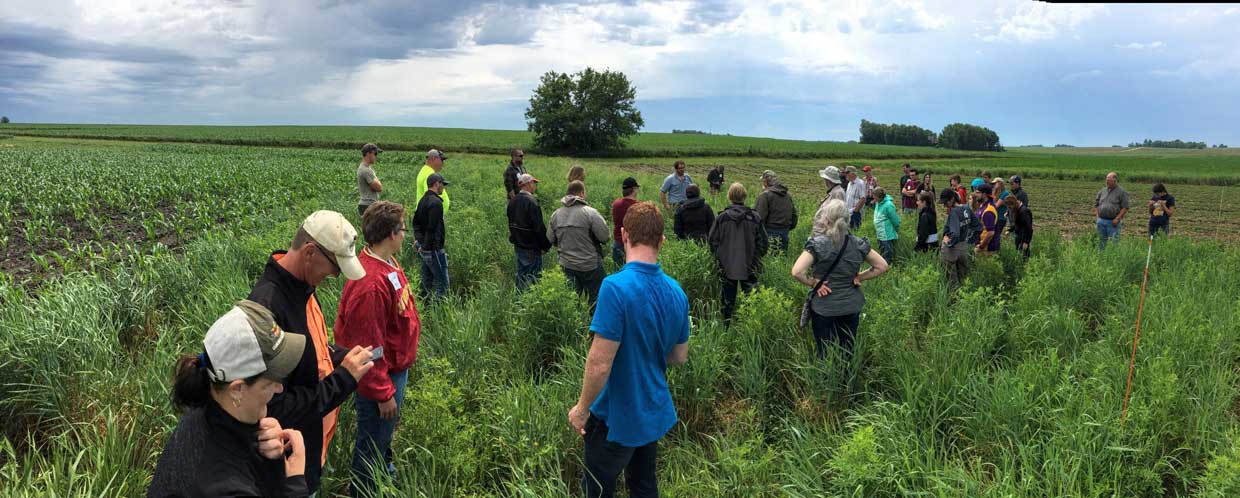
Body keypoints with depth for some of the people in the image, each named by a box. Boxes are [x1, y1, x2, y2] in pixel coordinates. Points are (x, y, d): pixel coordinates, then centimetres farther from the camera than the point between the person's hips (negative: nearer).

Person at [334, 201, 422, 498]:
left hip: (396, 369, 9)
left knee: (386, 433, 30)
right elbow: (368, 345, -26)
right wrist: (383, 393, -18)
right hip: (382, 377, -9)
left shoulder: (388, 264, -1)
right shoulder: (370, 282, -31)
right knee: (373, 443, 11)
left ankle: (386, 474, 51)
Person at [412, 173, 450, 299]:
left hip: (423, 247, 10)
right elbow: (433, 228, -25)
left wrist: (417, 238, 15)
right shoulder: (436, 202, -20)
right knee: (442, 282, -5)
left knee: (427, 281, 18)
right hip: (433, 249, -10)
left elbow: (416, 221, 21)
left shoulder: (423, 200, 12)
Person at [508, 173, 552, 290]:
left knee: (521, 275, 19)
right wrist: (546, 246, -10)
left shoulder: (513, 201, 5)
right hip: (531, 248, -8)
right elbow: (539, 227, -20)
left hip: (518, 245, 8)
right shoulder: (531, 202, -21)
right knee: (533, 277, 0)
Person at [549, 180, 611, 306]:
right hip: (590, 265, -5)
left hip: (566, 265, 5)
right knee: (595, 297, 9)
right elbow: (605, 237, -18)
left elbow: (551, 239, 7)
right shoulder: (590, 213, -17)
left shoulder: (556, 214, -1)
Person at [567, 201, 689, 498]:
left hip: (617, 418, -6)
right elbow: (679, 357, 7)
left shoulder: (616, 287, -26)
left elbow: (599, 363, -26)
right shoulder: (677, 292, -4)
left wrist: (582, 408, -11)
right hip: (656, 414, 7)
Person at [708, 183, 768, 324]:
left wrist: (718, 257, 14)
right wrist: (757, 258, 15)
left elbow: (713, 240, -1)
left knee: (728, 299, 11)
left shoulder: (722, 217, -7)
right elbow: (762, 241, 1)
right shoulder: (755, 217, -5)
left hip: (727, 266, 0)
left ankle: (727, 325, 16)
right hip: (749, 265, 0)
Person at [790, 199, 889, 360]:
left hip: (823, 308, -4)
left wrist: (813, 283, -10)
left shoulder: (817, 244, -16)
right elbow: (882, 266, 5)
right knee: (847, 354, 17)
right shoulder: (858, 244, -3)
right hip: (851, 307, 4)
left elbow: (796, 272, -27)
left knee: (825, 356, 9)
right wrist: (859, 277, 5)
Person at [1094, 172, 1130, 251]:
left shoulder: (1121, 192, -2)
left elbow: (1125, 208, -6)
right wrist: (1097, 216, 8)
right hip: (1101, 220, 5)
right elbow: (1096, 204, 20)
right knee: (1101, 242, 12)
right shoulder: (1102, 191, 13)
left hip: (1113, 222, -5)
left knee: (1114, 242, -5)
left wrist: (1117, 218, -14)